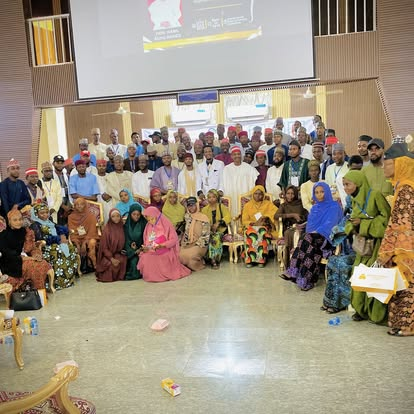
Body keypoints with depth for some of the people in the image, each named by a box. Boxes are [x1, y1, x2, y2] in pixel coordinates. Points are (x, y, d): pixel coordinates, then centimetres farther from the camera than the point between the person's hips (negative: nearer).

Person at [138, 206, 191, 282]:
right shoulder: (148, 226, 10)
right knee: (145, 258, -24)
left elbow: (174, 240, -9)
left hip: (165, 253, -5)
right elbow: (146, 242, 16)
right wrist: (145, 248, -7)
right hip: (151, 253, 5)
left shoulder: (166, 224, -5)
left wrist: (161, 245, -22)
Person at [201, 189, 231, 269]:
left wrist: (218, 223, -19)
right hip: (209, 230, 1)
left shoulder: (222, 207, 8)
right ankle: (213, 260, -26)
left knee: (217, 237, -33)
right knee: (210, 238, -31)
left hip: (220, 230, -1)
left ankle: (216, 260, -24)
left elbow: (228, 217, -7)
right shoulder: (204, 209, 15)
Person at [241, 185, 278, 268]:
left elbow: (276, 211, -7)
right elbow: (244, 221, 6)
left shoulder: (268, 204, 13)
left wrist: (264, 217, -20)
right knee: (251, 234, -36)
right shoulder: (248, 205, 15)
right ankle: (250, 259, -38)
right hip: (251, 226, 1)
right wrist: (254, 223, -13)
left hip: (264, 227, 0)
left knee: (262, 232, -37)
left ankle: (261, 259, -37)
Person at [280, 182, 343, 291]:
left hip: (326, 238, -5)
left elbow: (330, 224, -12)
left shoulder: (334, 206, 2)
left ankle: (294, 273, -33)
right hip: (312, 236, 5)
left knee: (309, 240, -35)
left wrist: (316, 232, -22)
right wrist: (310, 233, -5)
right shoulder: (315, 207, 22)